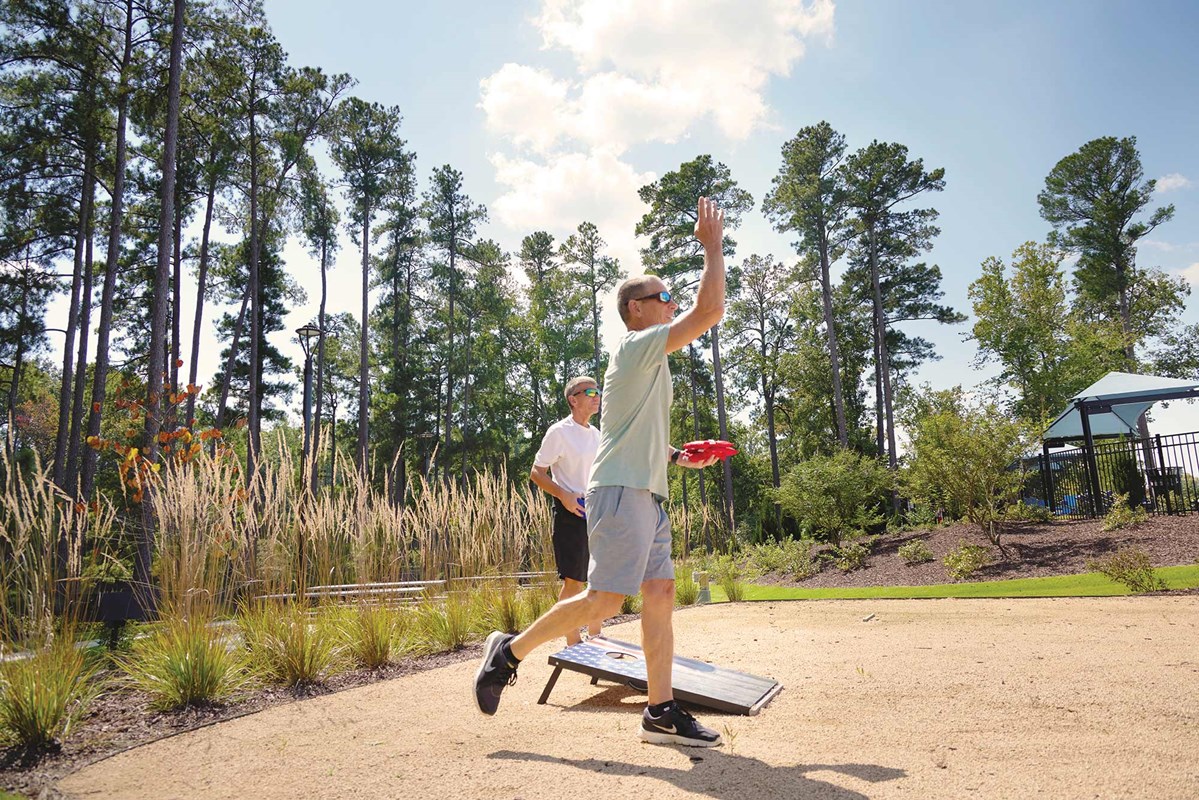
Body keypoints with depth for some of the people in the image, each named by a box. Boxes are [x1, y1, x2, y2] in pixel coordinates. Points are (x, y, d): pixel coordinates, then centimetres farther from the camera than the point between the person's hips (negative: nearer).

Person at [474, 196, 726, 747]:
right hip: (621, 490, -10)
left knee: (660, 593, 4)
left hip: (647, 494, 10)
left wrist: (676, 455, 18)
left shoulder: (648, 361, 24)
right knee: (604, 600, -13)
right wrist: (713, 246, -5)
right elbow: (710, 310, -17)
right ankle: (510, 650, 3)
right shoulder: (638, 345, -7)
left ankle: (660, 712, 7)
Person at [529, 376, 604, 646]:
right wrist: (563, 495, -23)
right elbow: (536, 473, -10)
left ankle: (595, 637, 25)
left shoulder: (596, 434, 13)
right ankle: (573, 644, 5)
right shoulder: (559, 432, -9)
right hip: (572, 512, -8)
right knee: (574, 580, -5)